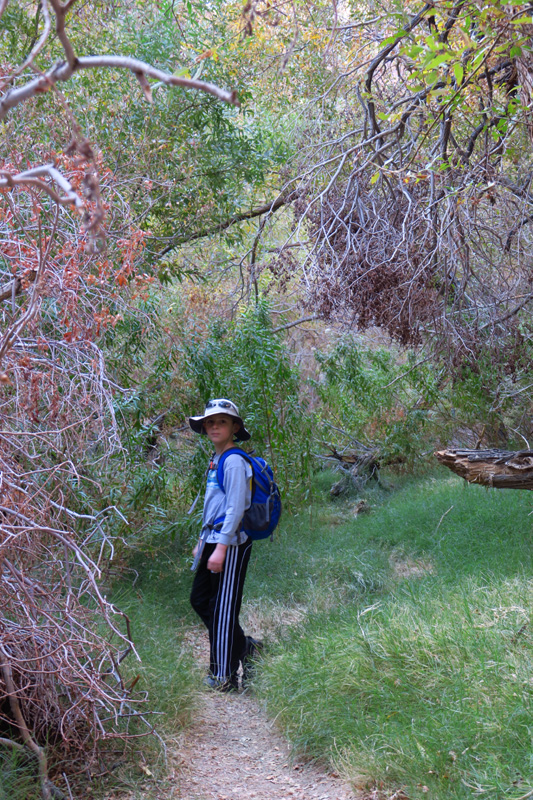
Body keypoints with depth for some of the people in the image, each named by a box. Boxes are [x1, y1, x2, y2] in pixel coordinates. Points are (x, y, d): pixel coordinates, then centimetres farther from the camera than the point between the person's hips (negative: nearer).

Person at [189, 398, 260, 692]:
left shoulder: (234, 462, -15)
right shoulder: (215, 460, 15)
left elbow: (235, 508, -19)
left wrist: (221, 547, -22)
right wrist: (203, 541, 24)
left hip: (231, 543, -10)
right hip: (214, 540, 10)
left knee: (223, 607, -3)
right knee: (200, 599, 14)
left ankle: (224, 676, 7)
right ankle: (245, 647, 24)